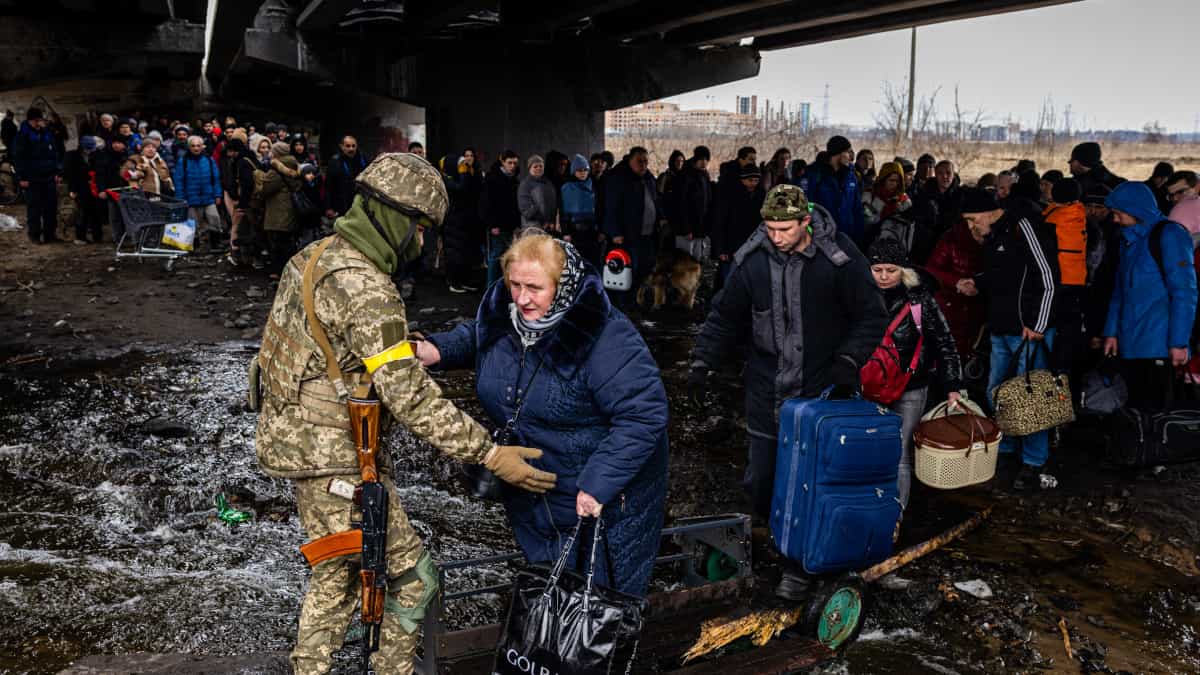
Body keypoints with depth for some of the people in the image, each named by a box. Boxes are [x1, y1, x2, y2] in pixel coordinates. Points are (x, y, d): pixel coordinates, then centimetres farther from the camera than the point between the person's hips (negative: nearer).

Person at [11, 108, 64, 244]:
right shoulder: (22, 136, -4)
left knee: (51, 207, 5)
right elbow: (17, 158, -6)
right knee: (34, 208, -1)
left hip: (49, 177, 5)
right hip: (32, 179, -5)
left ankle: (49, 234, 14)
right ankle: (34, 235, 8)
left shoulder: (48, 134, 11)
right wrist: (21, 177, -11)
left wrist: (58, 172, 9)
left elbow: (56, 154, 16)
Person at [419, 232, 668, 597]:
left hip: (603, 500, -7)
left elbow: (644, 414, -30)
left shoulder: (605, 338, -29)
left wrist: (598, 484, -32)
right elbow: (475, 336, 19)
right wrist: (437, 350, -1)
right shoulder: (501, 310, -5)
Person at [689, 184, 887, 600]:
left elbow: (871, 316, -2)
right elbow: (725, 316, 8)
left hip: (822, 392, -3)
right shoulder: (752, 260, -3)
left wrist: (849, 361, -14)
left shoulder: (839, 257, -11)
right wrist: (703, 362, -2)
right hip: (767, 391, 3)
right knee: (759, 480, 9)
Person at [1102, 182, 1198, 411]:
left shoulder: (1169, 235, -5)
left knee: (1154, 412, -5)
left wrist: (1179, 342, -15)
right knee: (1135, 410, 8)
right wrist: (1111, 332, 11)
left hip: (1158, 348, -7)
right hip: (1129, 346, 7)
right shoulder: (1129, 239, 17)